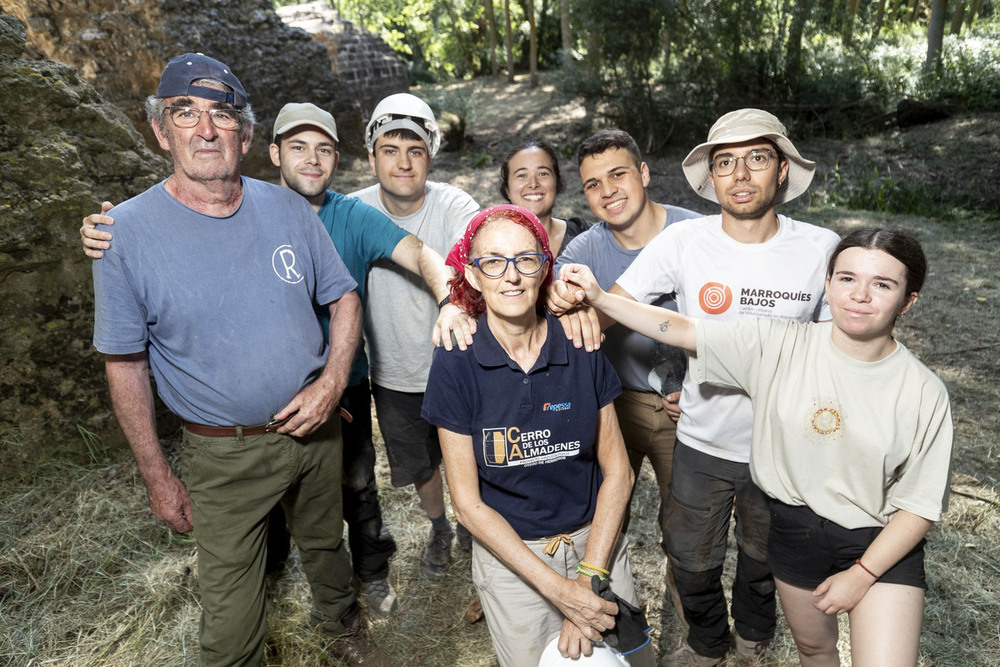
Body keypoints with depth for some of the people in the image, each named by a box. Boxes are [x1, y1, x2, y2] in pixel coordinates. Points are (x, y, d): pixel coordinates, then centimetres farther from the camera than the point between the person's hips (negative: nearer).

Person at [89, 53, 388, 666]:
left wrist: (333, 380, -13)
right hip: (224, 453, -3)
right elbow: (126, 364, -7)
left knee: (325, 543, 26)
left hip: (315, 426, 3)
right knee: (230, 607, 10)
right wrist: (157, 477, -4)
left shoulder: (288, 209, -5)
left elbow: (343, 297, 3)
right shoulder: (127, 232, -13)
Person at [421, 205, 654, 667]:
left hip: (595, 540, 2)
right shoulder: (455, 367, -15)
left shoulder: (582, 351, -10)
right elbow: (467, 502, -12)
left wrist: (589, 576, -12)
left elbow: (617, 471, -4)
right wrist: (558, 589, -16)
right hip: (508, 554, -1)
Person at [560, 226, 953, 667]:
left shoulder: (924, 394, -16)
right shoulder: (780, 346, -15)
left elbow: (921, 503, -9)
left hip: (882, 543, -1)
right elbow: (683, 331, -17)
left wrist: (862, 574, -12)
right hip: (795, 527, 2)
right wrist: (598, 298, -24)